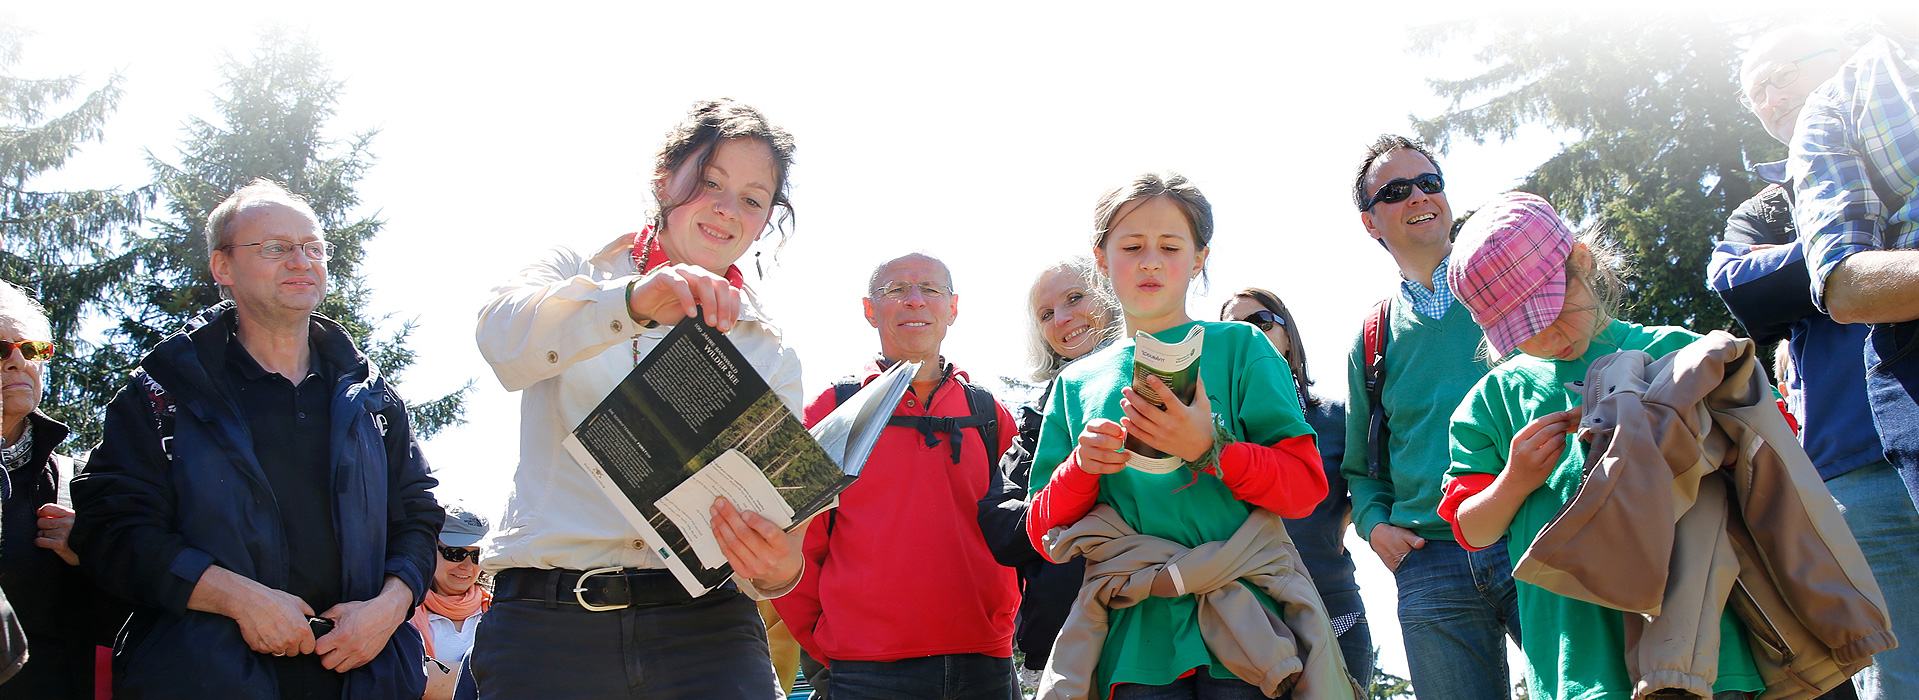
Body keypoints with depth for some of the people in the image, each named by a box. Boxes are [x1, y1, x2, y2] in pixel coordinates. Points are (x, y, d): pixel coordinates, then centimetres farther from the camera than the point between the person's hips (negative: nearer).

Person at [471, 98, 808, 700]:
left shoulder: (769, 350, 14)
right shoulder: (576, 273, 11)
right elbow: (504, 338, -12)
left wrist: (778, 570, -20)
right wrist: (632, 301, -30)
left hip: (702, 627, 1)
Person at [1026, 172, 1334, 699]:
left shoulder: (1240, 347, 6)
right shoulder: (1078, 383, 14)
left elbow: (1306, 486, -2)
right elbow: (1045, 535, 12)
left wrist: (1209, 448, -17)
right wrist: (1080, 468, -8)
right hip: (1135, 641, 2)